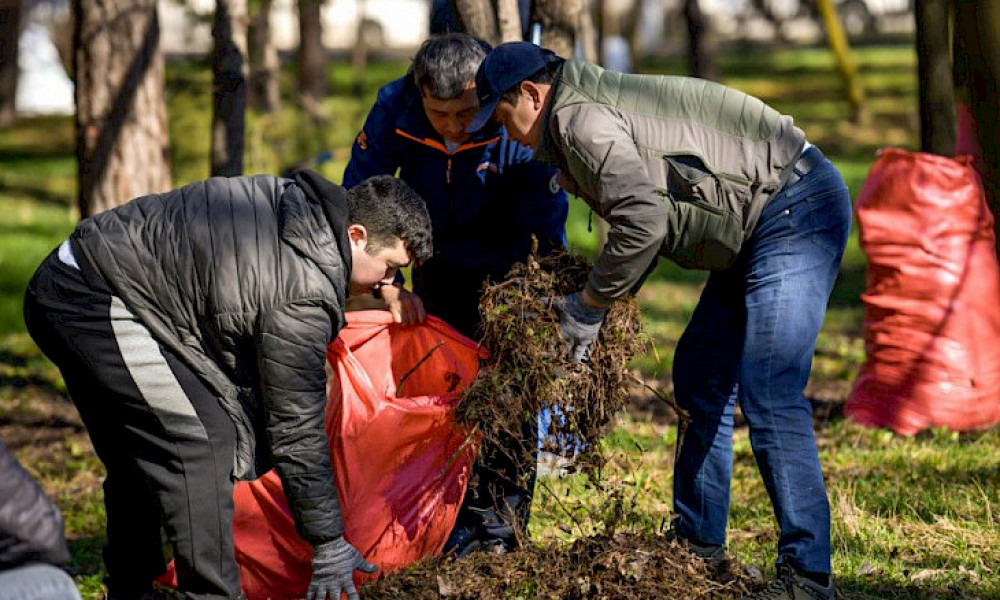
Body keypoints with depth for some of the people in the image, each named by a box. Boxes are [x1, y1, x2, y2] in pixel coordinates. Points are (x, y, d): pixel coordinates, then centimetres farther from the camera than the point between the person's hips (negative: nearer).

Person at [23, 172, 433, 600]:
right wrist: (329, 543, -7)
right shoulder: (302, 292, -21)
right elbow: (296, 426, -15)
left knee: (138, 453, 21)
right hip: (98, 306, -11)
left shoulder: (287, 199, 4)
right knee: (203, 441, -13)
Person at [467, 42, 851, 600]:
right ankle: (698, 547, 23)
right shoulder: (602, 106, 18)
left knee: (768, 395, -15)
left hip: (796, 212, -11)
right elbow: (647, 217, 22)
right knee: (699, 378, 15)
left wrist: (589, 305, -13)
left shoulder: (582, 118, -15)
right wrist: (591, 304, 14)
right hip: (760, 229, 11)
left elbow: (643, 222, -25)